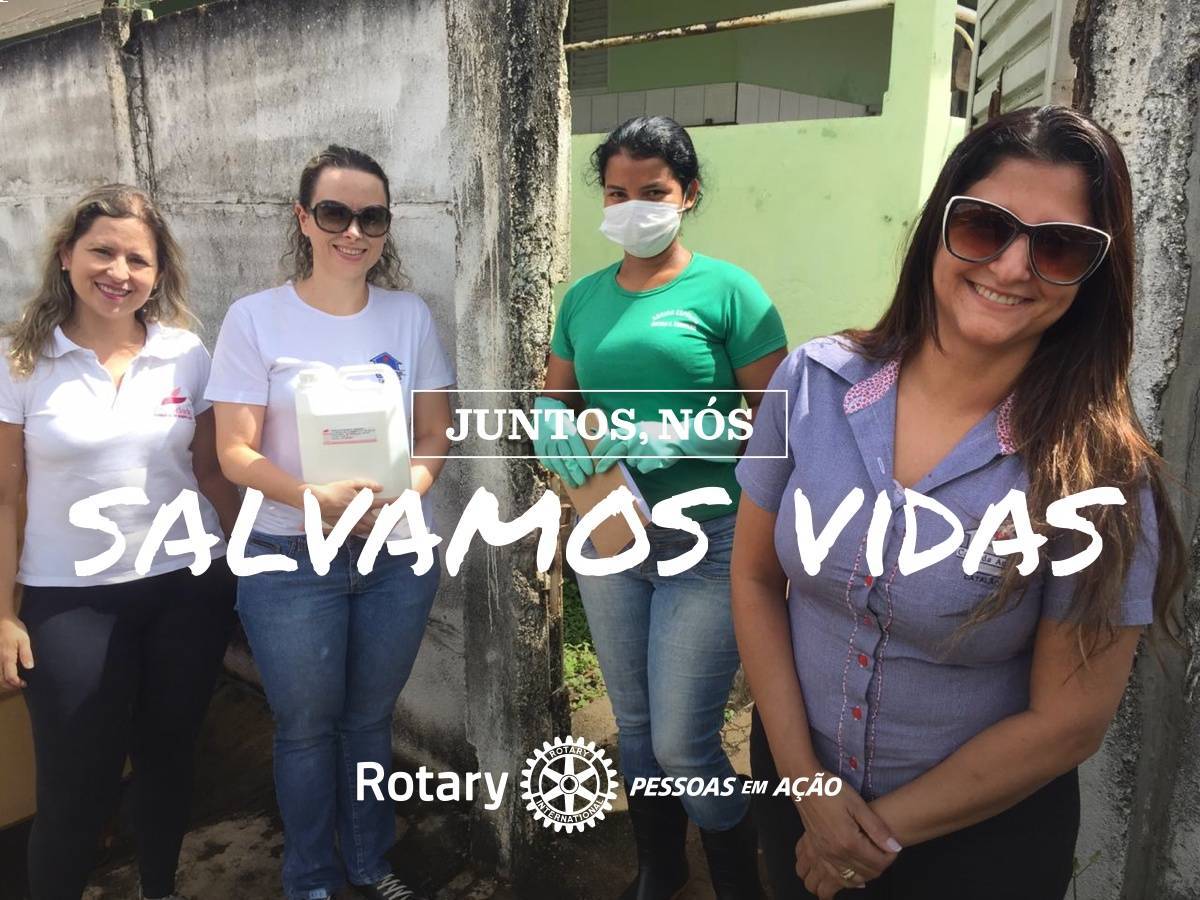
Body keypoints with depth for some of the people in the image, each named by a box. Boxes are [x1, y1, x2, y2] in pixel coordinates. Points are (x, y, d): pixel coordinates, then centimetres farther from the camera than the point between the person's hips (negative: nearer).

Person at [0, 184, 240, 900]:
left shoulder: (187, 355, 1)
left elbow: (211, 474, 6)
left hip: (188, 588, 2)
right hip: (69, 600, -2)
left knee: (169, 759, 16)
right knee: (78, 787, 5)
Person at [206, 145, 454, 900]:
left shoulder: (411, 315, 0)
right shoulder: (256, 318, -8)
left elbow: (435, 433, 3)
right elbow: (235, 452, -9)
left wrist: (405, 490, -17)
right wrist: (318, 498, -25)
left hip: (398, 555, 2)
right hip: (292, 561, -2)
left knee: (370, 718, 18)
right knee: (307, 727, 13)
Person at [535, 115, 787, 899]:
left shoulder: (728, 291, -9)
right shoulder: (585, 297, 6)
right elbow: (553, 398, 12)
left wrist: (677, 438, -25)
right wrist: (555, 428, -11)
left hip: (707, 543, -5)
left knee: (682, 744, -2)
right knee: (633, 725, 19)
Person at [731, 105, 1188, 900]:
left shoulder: (1102, 472, -20)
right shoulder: (813, 381, -14)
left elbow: (1068, 722, -16)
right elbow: (755, 577, -7)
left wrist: (888, 830, -10)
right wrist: (802, 775, -10)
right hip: (795, 779, 3)